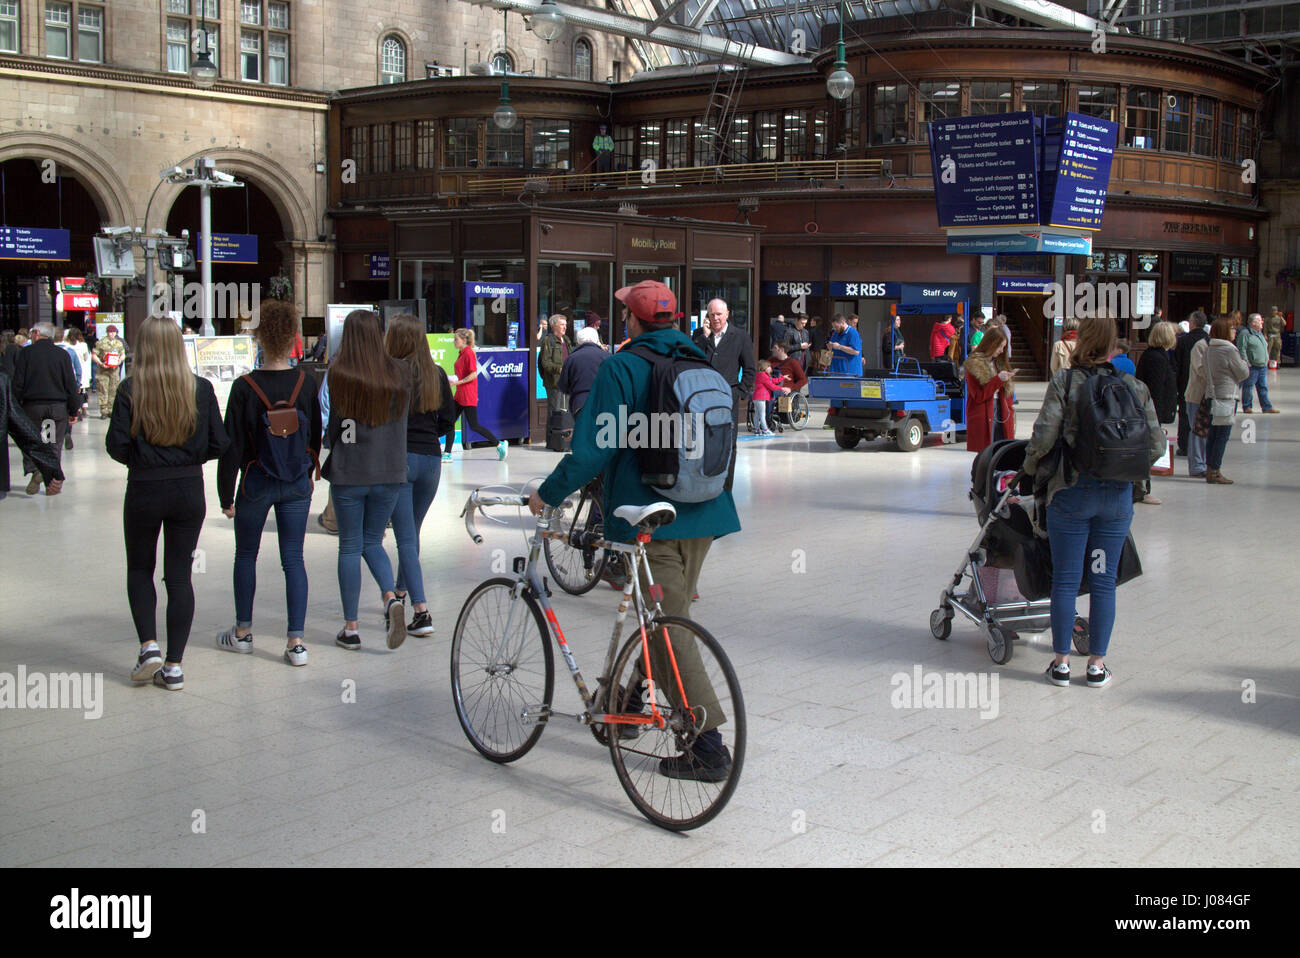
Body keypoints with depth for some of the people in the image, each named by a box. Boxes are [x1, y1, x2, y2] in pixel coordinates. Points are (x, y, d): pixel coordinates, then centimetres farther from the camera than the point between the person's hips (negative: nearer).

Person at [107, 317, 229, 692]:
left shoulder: (130, 390, -10)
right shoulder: (201, 389, -5)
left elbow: (117, 444, -12)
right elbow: (219, 443, -3)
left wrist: (140, 460, 9)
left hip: (144, 490, -1)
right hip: (189, 490, 2)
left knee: (139, 570, 19)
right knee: (180, 575, 8)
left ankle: (149, 646, 5)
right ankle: (173, 666, 9)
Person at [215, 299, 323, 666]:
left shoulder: (244, 387, -13)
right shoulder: (306, 383, -5)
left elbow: (232, 446, -9)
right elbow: (316, 437, 5)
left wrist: (226, 495, 0)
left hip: (256, 484, -2)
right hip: (296, 485, 2)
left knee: (246, 555, 16)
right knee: (293, 558, 5)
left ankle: (243, 632, 27)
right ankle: (296, 642, 1)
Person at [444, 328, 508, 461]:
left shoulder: (468, 353, -14)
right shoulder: (462, 354, 14)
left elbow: (473, 375, -20)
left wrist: (458, 382, -18)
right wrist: (451, 379, 10)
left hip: (468, 396, -10)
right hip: (460, 395, 10)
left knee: (474, 425, -6)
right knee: (450, 421, 7)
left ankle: (500, 444, 3)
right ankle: (447, 454, 10)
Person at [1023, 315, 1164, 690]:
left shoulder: (1064, 382, -7)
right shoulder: (1135, 388, 2)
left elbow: (1044, 437, -14)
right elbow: (1155, 446, 2)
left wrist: (1031, 468, 5)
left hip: (1071, 491, -2)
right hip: (1119, 495, 3)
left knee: (1065, 579, 6)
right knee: (1104, 581, 10)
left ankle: (1061, 662, 13)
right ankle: (1097, 664, 15)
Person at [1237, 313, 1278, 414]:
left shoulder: (1260, 333, 18)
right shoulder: (1245, 333, -10)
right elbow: (1241, 349, -16)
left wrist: (1266, 362, 22)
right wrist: (1246, 363, -20)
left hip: (1263, 366, 8)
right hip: (1252, 367, -8)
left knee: (1263, 387, 9)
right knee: (1248, 387, 1)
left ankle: (1267, 407, 12)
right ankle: (1247, 407, 10)